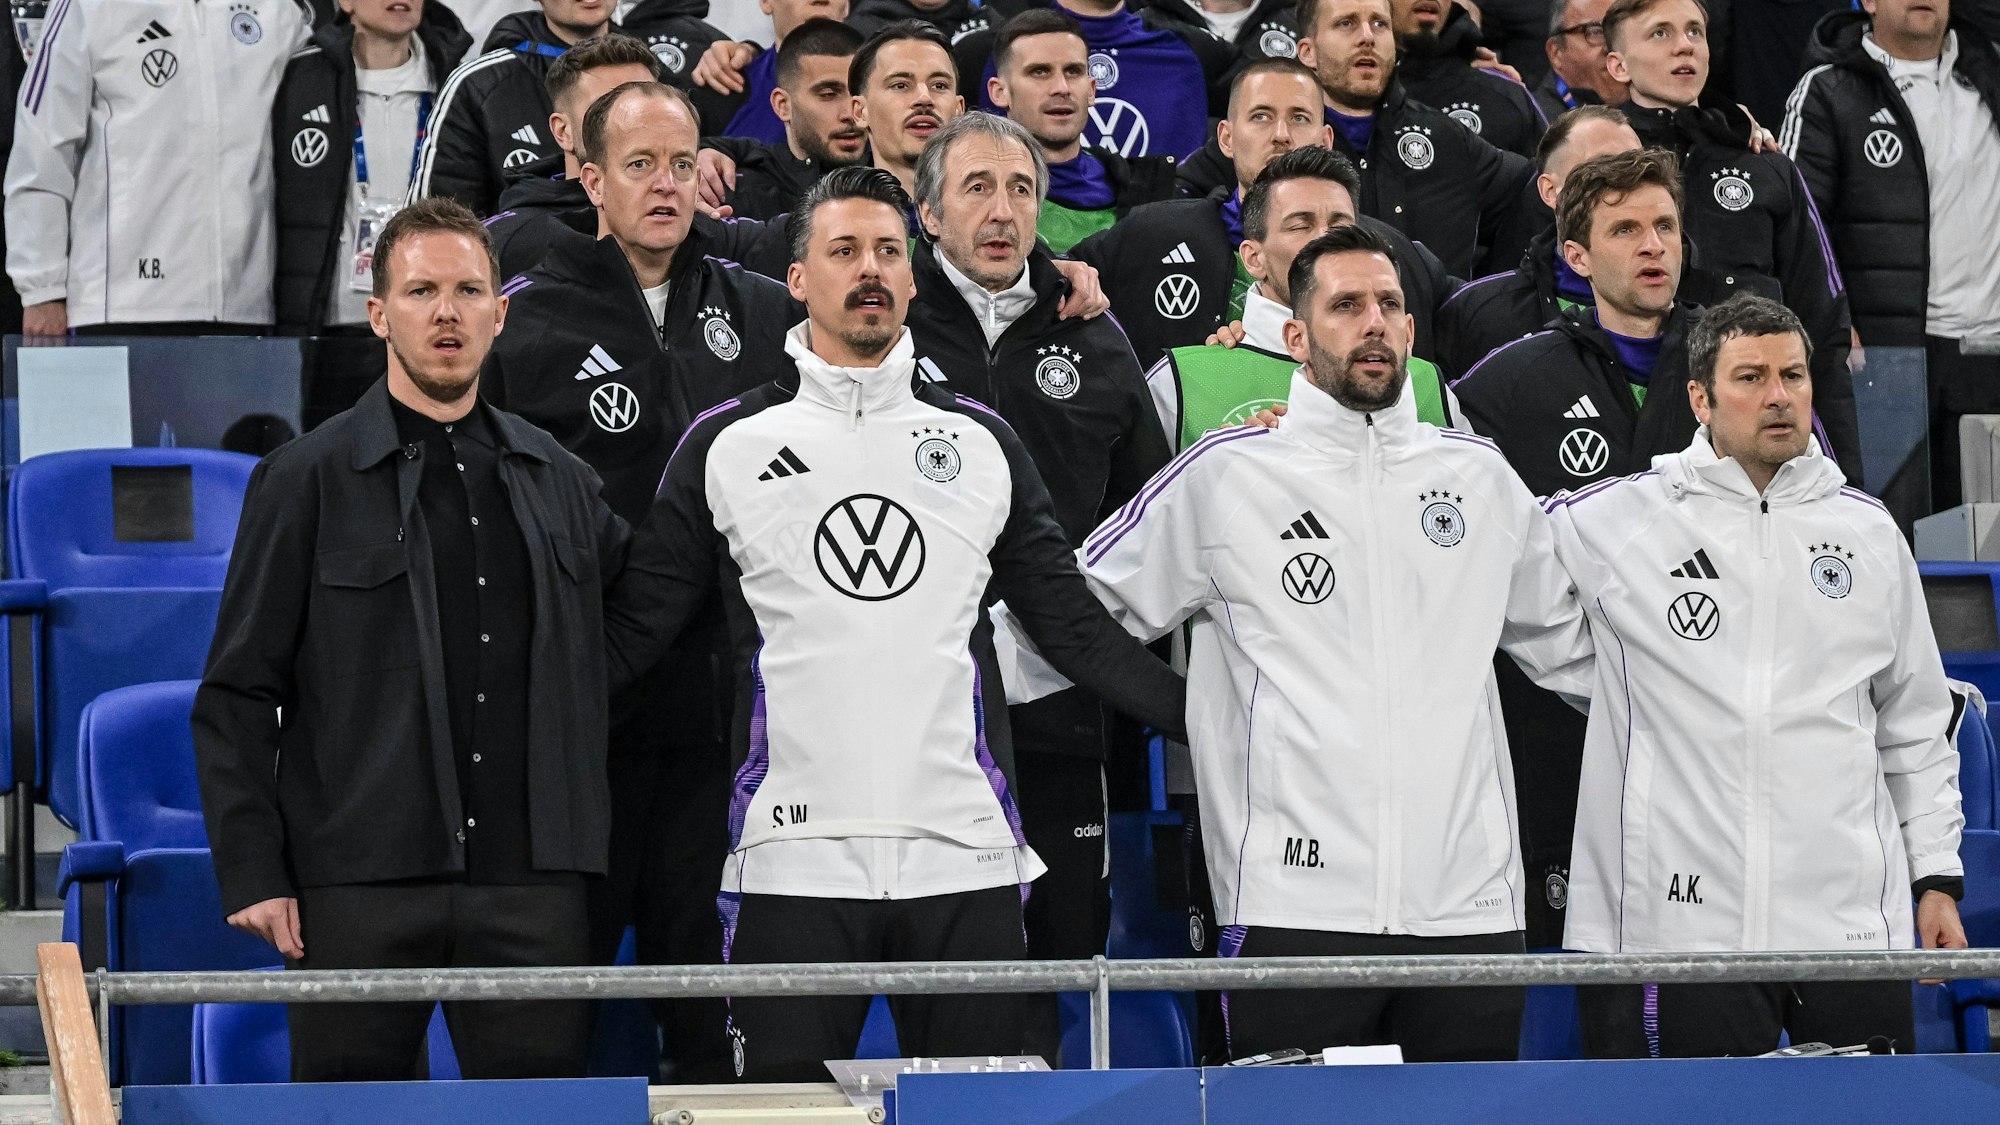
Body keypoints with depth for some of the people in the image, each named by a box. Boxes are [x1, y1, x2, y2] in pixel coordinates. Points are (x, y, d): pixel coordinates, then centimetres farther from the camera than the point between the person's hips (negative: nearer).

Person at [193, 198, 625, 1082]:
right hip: (358, 883, -3)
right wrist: (252, 871, -7)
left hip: (530, 885, 3)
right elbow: (237, 697, 1)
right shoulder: (307, 480, 4)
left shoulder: (560, 482, 16)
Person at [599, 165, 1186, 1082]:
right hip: (793, 859, -2)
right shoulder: (727, 445, 6)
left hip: (964, 860, 2)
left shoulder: (983, 445, 12)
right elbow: (630, 633, 8)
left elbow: (1074, 628, 14)